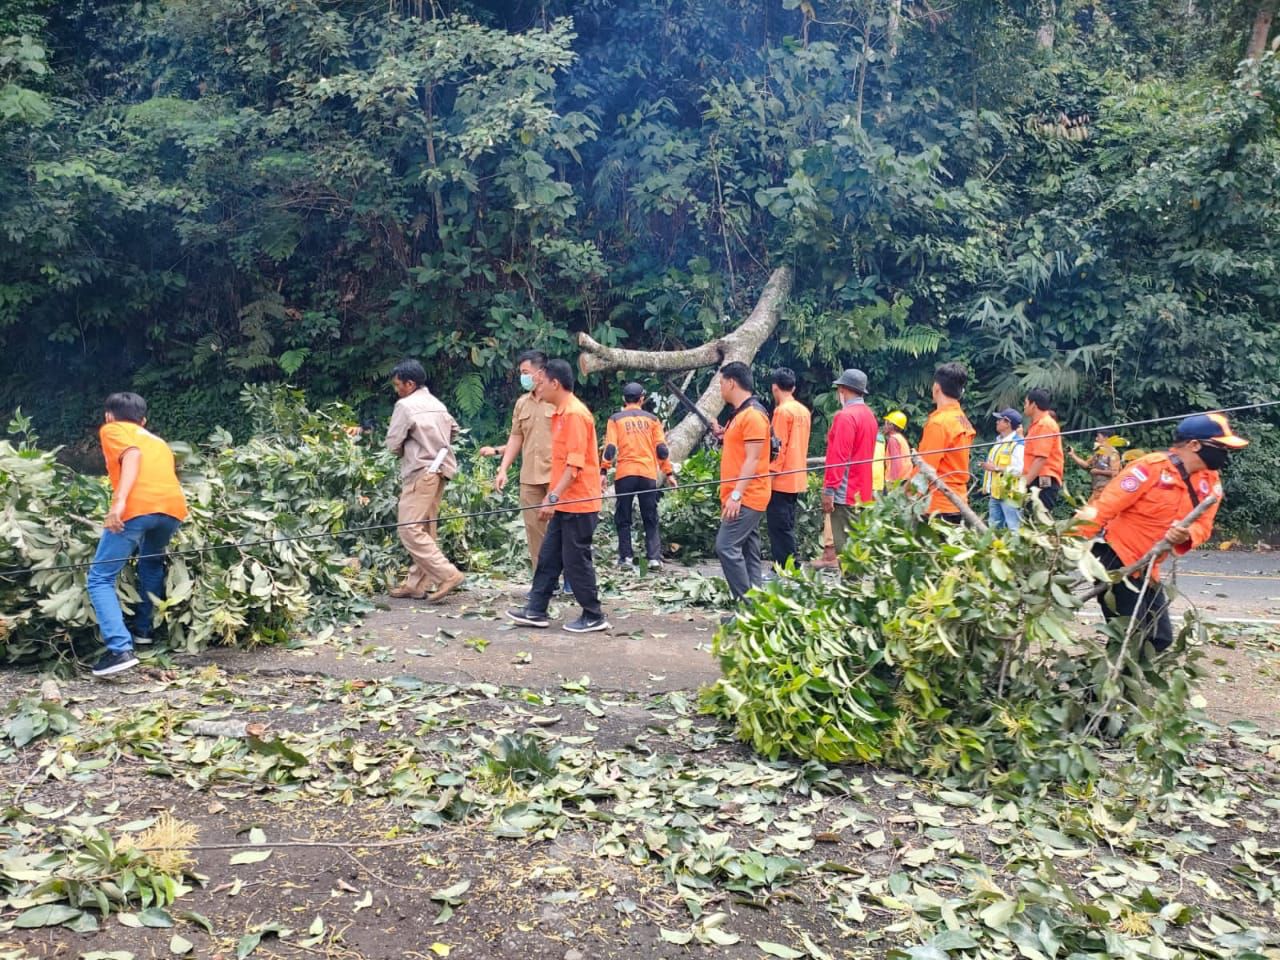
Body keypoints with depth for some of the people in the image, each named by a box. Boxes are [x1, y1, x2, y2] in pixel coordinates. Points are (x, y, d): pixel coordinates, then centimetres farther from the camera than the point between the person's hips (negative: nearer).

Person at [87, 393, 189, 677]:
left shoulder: (112, 430, 20)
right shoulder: (158, 441, 37)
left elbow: (133, 454, -2)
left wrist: (119, 501, -14)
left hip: (137, 507, -6)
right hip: (174, 508, 6)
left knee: (100, 579, 4)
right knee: (151, 563, 34)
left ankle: (120, 649, -11)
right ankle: (143, 630, 33)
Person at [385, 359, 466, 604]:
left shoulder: (405, 405, -9)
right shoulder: (437, 404, 15)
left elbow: (393, 444, -9)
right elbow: (454, 430, 25)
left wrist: (407, 450, 11)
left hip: (421, 471, -9)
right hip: (440, 469, 9)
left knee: (409, 529, -9)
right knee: (425, 530, 9)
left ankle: (447, 574, -15)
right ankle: (417, 584, 11)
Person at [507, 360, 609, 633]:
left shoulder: (575, 414, -17)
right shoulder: (562, 413, 14)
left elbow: (575, 464, -23)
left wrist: (554, 497, -25)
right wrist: (552, 496, 22)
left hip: (578, 503, -10)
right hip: (565, 503, 10)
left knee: (576, 560, -1)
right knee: (548, 556, 12)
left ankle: (594, 617, 10)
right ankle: (536, 610, 20)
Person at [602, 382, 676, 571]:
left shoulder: (615, 419, 5)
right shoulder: (652, 419, 9)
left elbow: (610, 448, -5)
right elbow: (661, 449, 5)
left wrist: (603, 471, -3)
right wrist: (669, 473, 10)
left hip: (624, 474, -1)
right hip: (648, 474, 1)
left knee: (623, 519, 8)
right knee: (650, 519, 7)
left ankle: (626, 558, 3)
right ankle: (654, 557, -3)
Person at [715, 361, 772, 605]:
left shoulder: (753, 414, -13)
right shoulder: (739, 414, 17)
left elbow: (753, 460, -19)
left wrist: (736, 494, -22)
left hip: (747, 498, -10)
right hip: (742, 497, 10)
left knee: (726, 546, -14)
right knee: (748, 551, 9)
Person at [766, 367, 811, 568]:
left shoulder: (782, 410, -14)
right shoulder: (803, 411, 11)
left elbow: (779, 447, -17)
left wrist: (770, 476, -15)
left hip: (781, 480, -9)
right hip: (796, 479, 9)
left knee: (779, 528, -4)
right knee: (786, 527, 14)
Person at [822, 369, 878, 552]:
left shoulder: (845, 416, -15)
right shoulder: (869, 415, 12)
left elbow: (838, 456, -19)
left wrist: (829, 489, -17)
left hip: (845, 493, -9)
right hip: (863, 492, 9)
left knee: (845, 546, -7)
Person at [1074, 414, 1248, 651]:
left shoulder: (1209, 481, 4)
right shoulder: (1152, 467, -20)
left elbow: (1203, 525, 4)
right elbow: (1104, 507, -22)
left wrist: (1186, 536, -22)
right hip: (1115, 558, -8)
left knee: (1160, 638, 11)